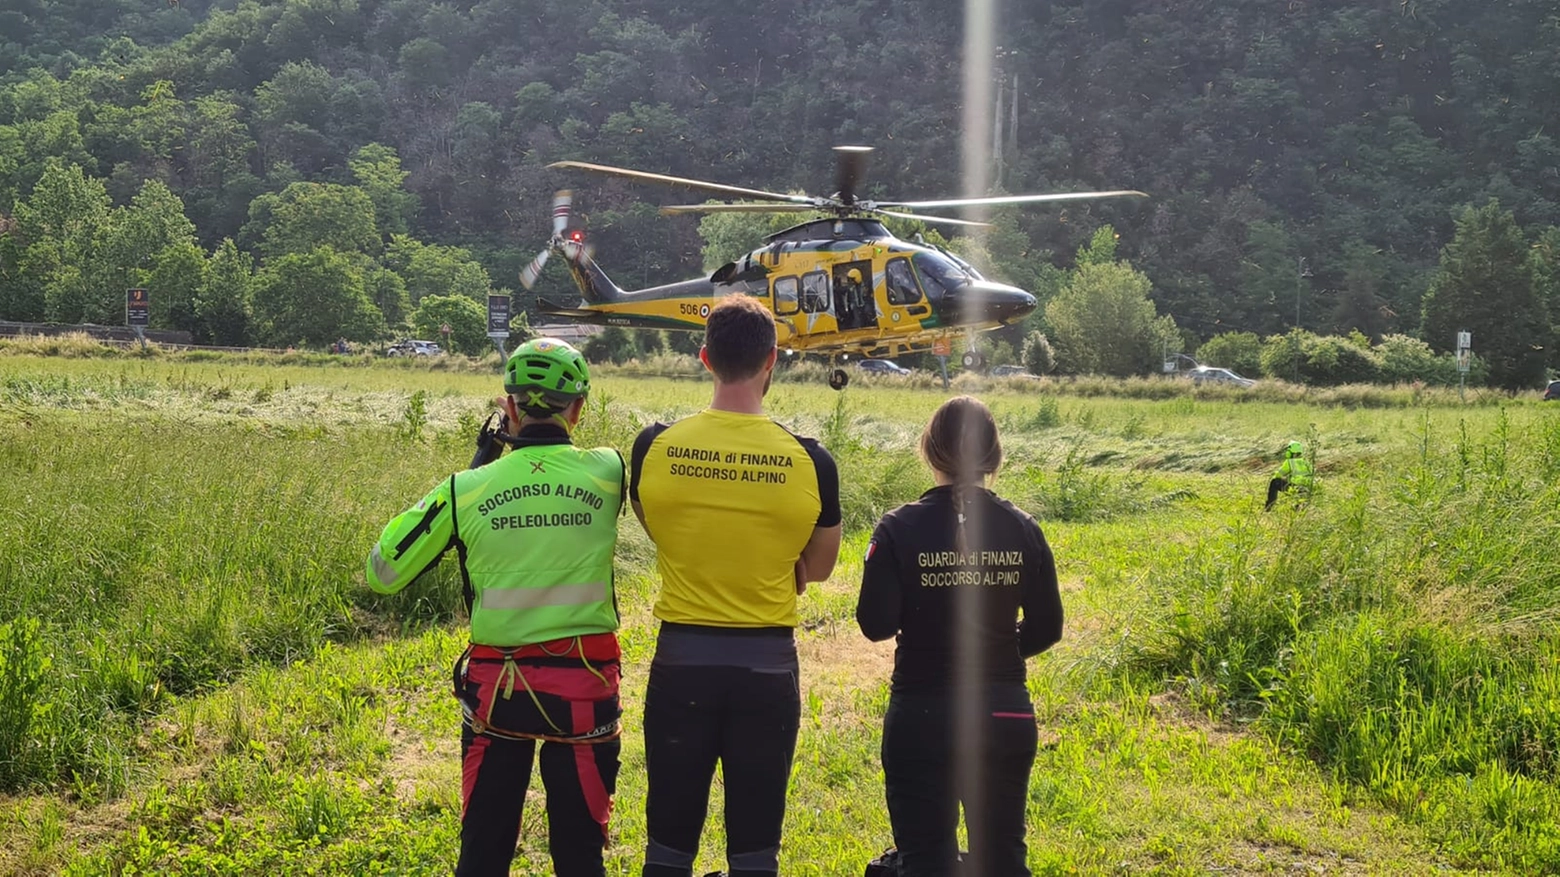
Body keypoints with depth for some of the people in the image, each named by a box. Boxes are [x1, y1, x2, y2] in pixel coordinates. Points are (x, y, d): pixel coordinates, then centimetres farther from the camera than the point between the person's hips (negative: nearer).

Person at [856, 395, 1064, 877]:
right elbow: (1046, 629, 1)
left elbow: (876, 624, -13)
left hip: (922, 715, -3)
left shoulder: (901, 528, -10)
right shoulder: (1022, 529, -2)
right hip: (1006, 715, 3)